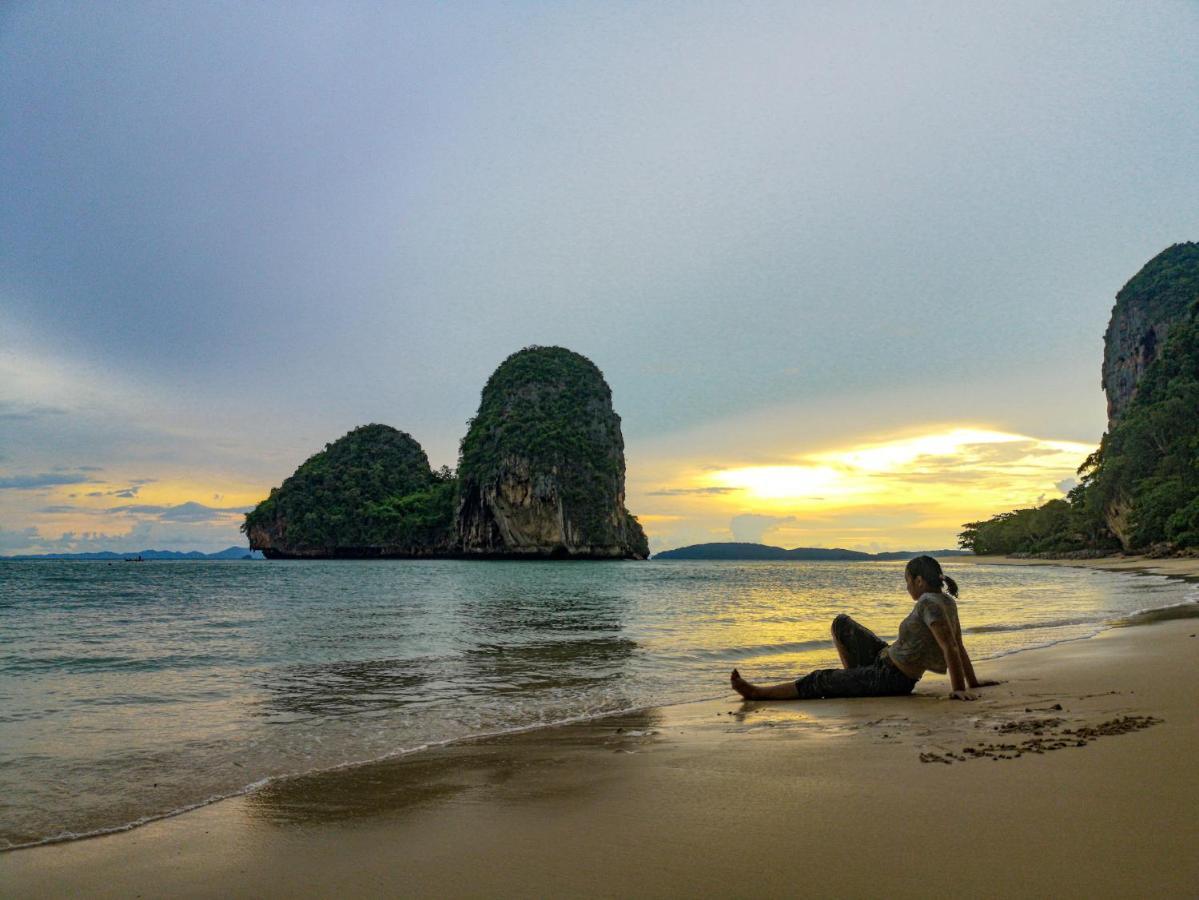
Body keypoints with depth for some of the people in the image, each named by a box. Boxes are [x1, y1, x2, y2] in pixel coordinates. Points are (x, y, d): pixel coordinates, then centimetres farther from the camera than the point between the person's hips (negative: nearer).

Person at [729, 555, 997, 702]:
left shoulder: (928, 603, -26)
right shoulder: (947, 600, 2)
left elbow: (951, 649, -31)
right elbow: (958, 647, 7)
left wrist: (959, 689, -27)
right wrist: (972, 683, 13)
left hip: (889, 678, -9)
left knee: (818, 681, -2)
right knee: (841, 623, 15)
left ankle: (756, 692, 7)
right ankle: (855, 680, 26)